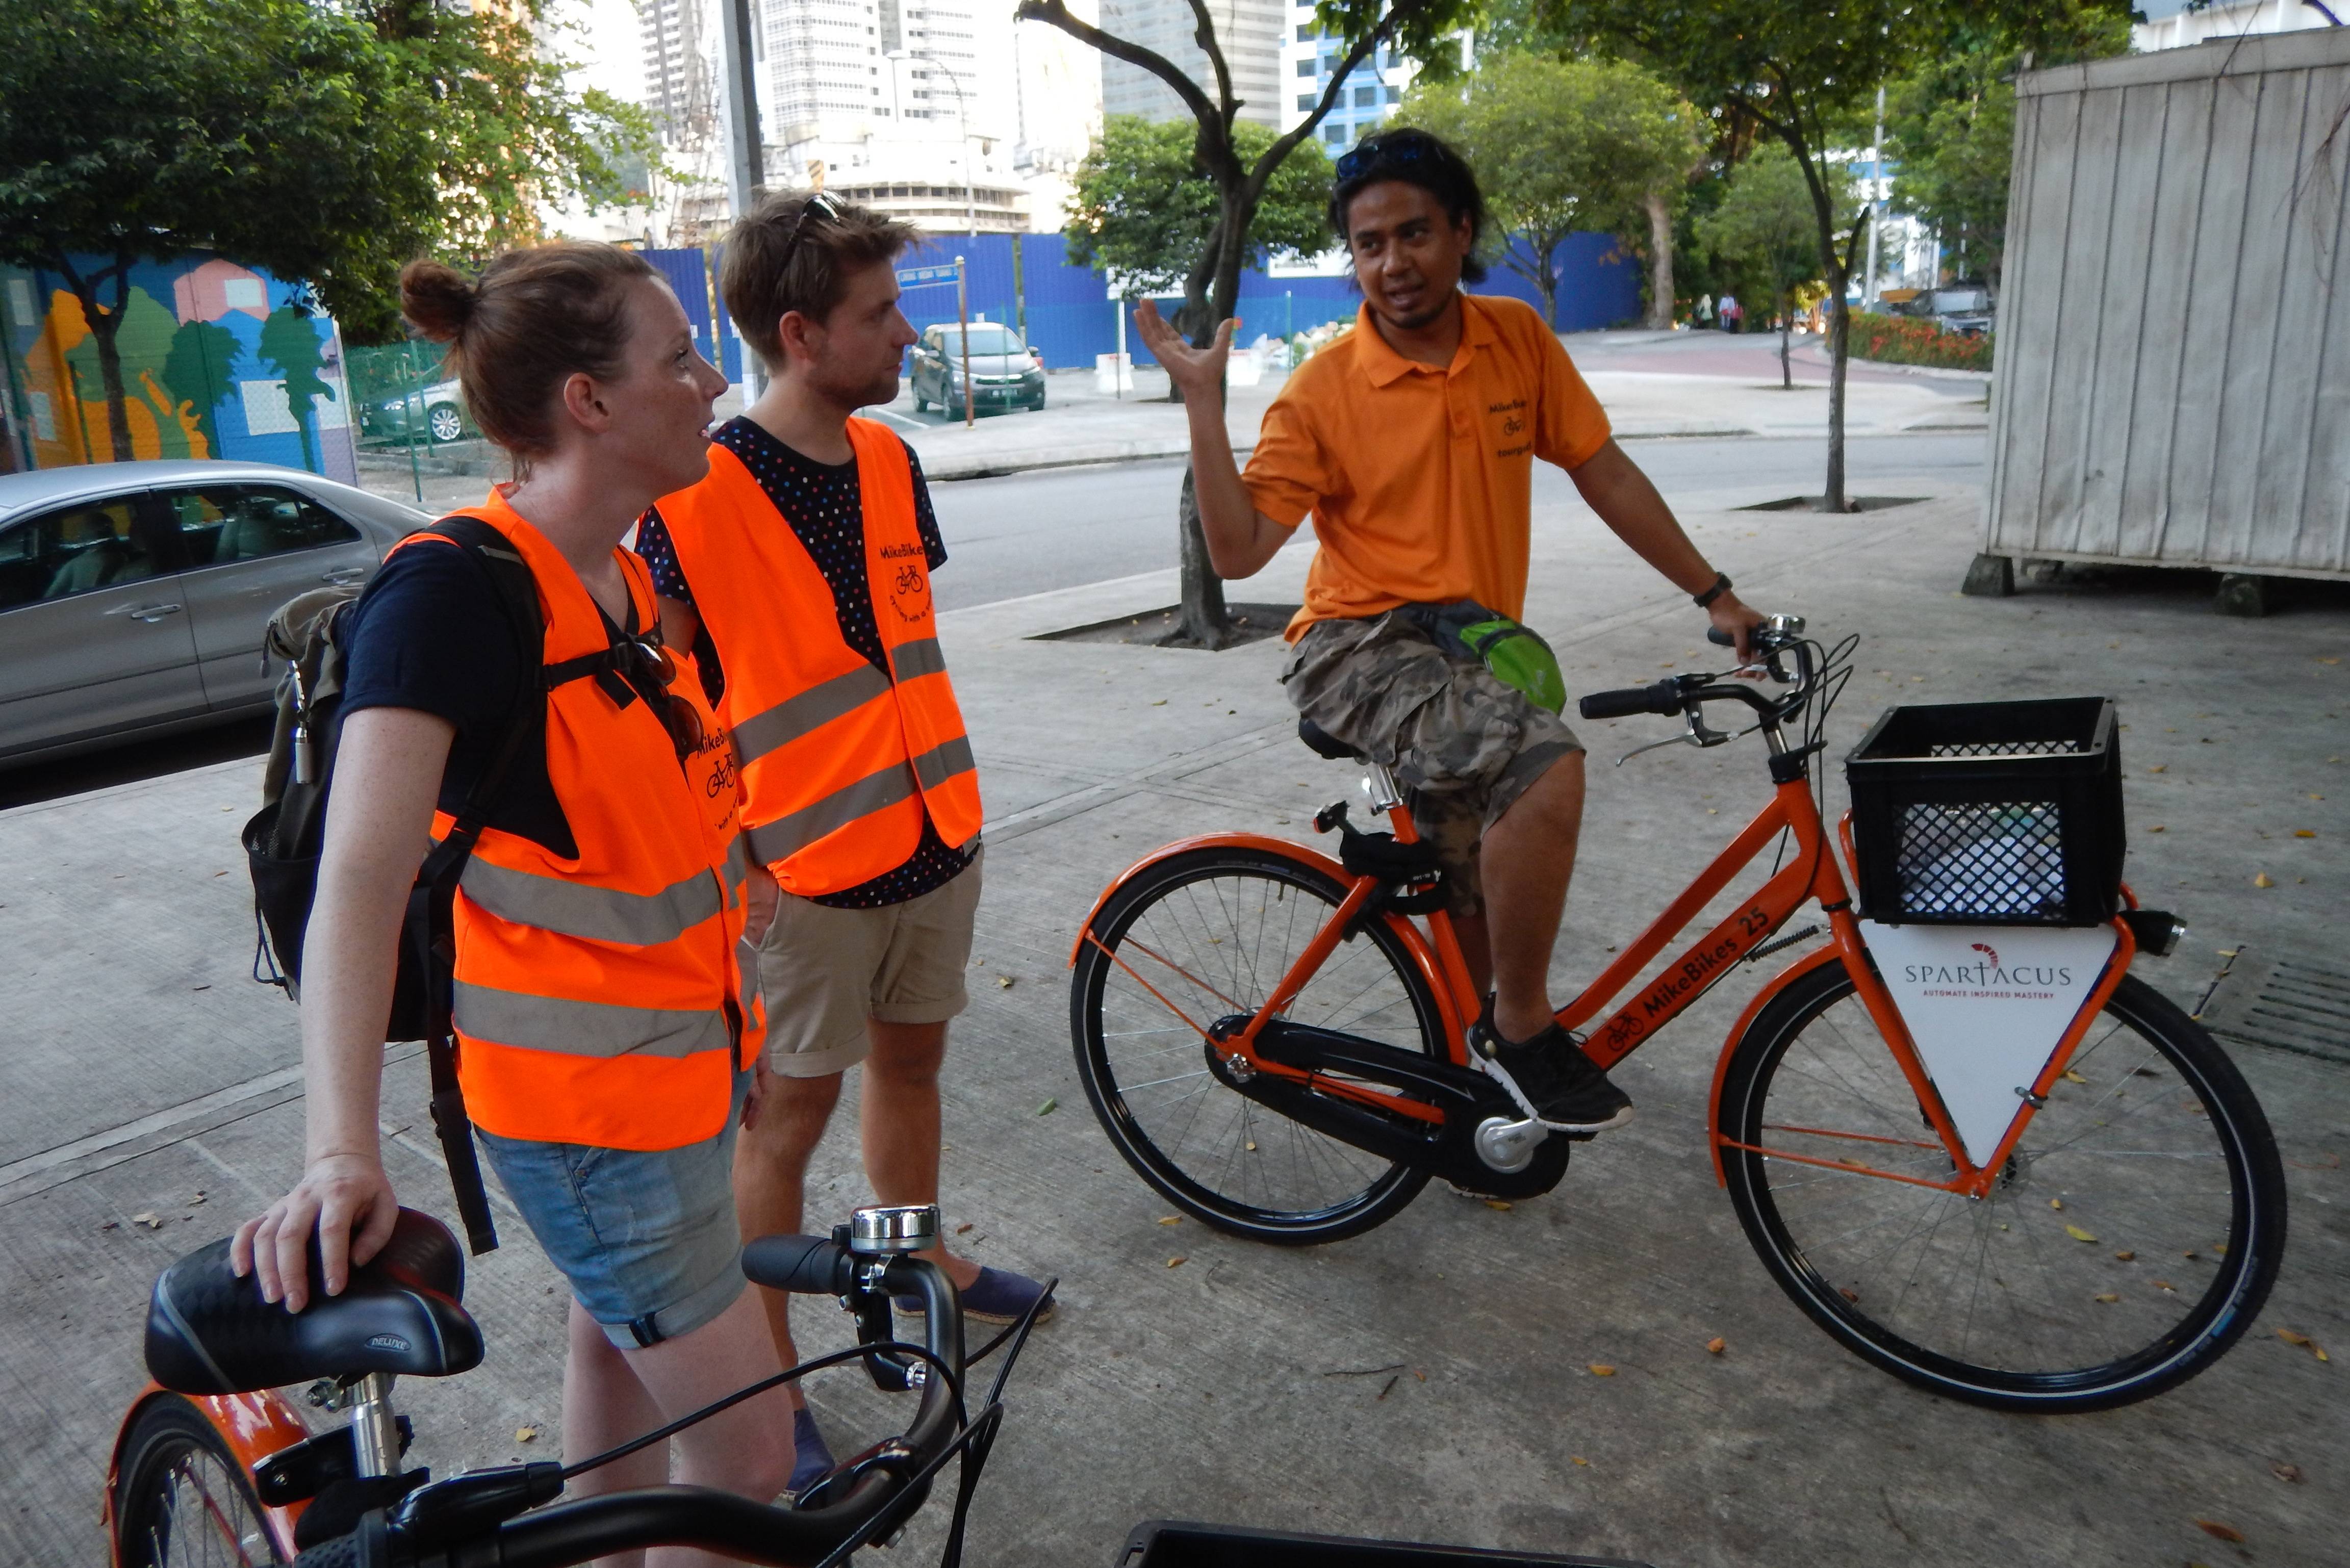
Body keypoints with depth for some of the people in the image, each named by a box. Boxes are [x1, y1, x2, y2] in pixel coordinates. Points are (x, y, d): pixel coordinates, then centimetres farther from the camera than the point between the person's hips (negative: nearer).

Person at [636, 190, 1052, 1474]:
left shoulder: (889, 461, 4)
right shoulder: (699, 496, -17)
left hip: (932, 837, 7)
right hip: (806, 865, -6)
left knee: (911, 1056, 22)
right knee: (790, 1113, 6)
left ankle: (922, 1259, 44)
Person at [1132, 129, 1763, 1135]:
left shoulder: (1517, 340, 3)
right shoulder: (1325, 389, -9)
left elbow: (1603, 473, 7)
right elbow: (1238, 549, -14)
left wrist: (1714, 596, 6)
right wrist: (1202, 402, -22)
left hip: (1477, 649, 5)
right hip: (1366, 647, -5)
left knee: (1482, 909, 15)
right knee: (1546, 766, -32)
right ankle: (1523, 1029, -14)